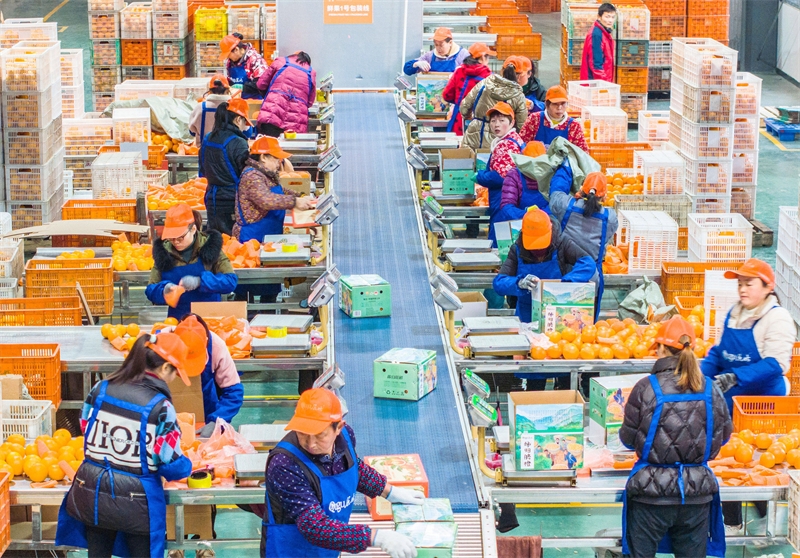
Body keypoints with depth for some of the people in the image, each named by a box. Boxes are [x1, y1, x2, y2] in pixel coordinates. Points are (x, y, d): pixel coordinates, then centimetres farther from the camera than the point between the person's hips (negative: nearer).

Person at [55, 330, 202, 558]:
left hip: (91, 494, 4)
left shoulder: (101, 389, -4)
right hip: (135, 503, -4)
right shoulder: (160, 406, -17)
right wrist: (187, 467, 9)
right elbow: (172, 465, -13)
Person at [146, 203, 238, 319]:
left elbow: (231, 281, -6)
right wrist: (164, 291, -15)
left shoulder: (209, 247, 1)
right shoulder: (164, 252, 7)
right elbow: (151, 290, 7)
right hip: (176, 320, 2)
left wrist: (200, 281, -19)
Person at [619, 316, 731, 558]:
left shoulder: (647, 388, -13)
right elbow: (723, 435, 10)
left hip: (652, 492, -3)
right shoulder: (710, 390, -2)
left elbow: (628, 438, -5)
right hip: (697, 492, 3)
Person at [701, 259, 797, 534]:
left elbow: (774, 363, -22)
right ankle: (731, 521, 20)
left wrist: (736, 376, -32)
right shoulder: (734, 314, 11)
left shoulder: (777, 318, -13)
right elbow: (718, 351, 21)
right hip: (730, 399, 7)